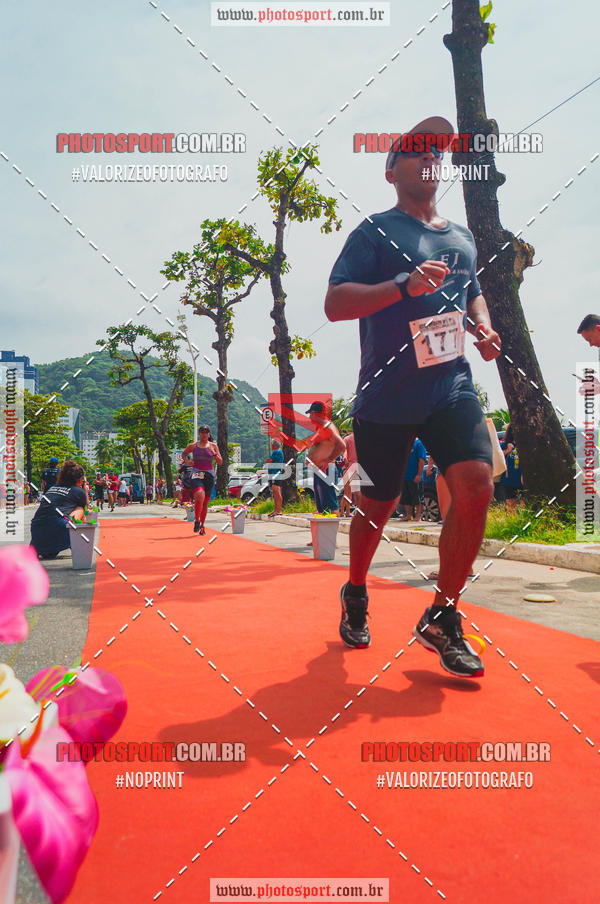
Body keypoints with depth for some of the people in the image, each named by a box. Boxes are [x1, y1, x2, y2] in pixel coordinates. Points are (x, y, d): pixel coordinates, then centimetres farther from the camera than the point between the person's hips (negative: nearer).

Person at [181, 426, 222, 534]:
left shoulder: (213, 446, 8)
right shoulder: (192, 446, 5)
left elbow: (220, 462, 4)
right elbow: (184, 454, 23)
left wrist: (214, 453, -12)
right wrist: (186, 461, 3)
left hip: (209, 475, 2)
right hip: (196, 474, -2)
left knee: (205, 502, 6)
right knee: (200, 496, -26)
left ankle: (202, 525, 23)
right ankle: (197, 521, -7)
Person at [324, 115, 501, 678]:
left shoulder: (462, 237, 17)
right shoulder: (375, 232, -1)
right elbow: (334, 304, -12)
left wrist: (483, 327, 11)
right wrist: (405, 285, -25)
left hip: (452, 388, 5)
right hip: (386, 396, -4)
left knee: (477, 484, -16)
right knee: (378, 506, 6)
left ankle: (441, 618, 0)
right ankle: (355, 595, 35)